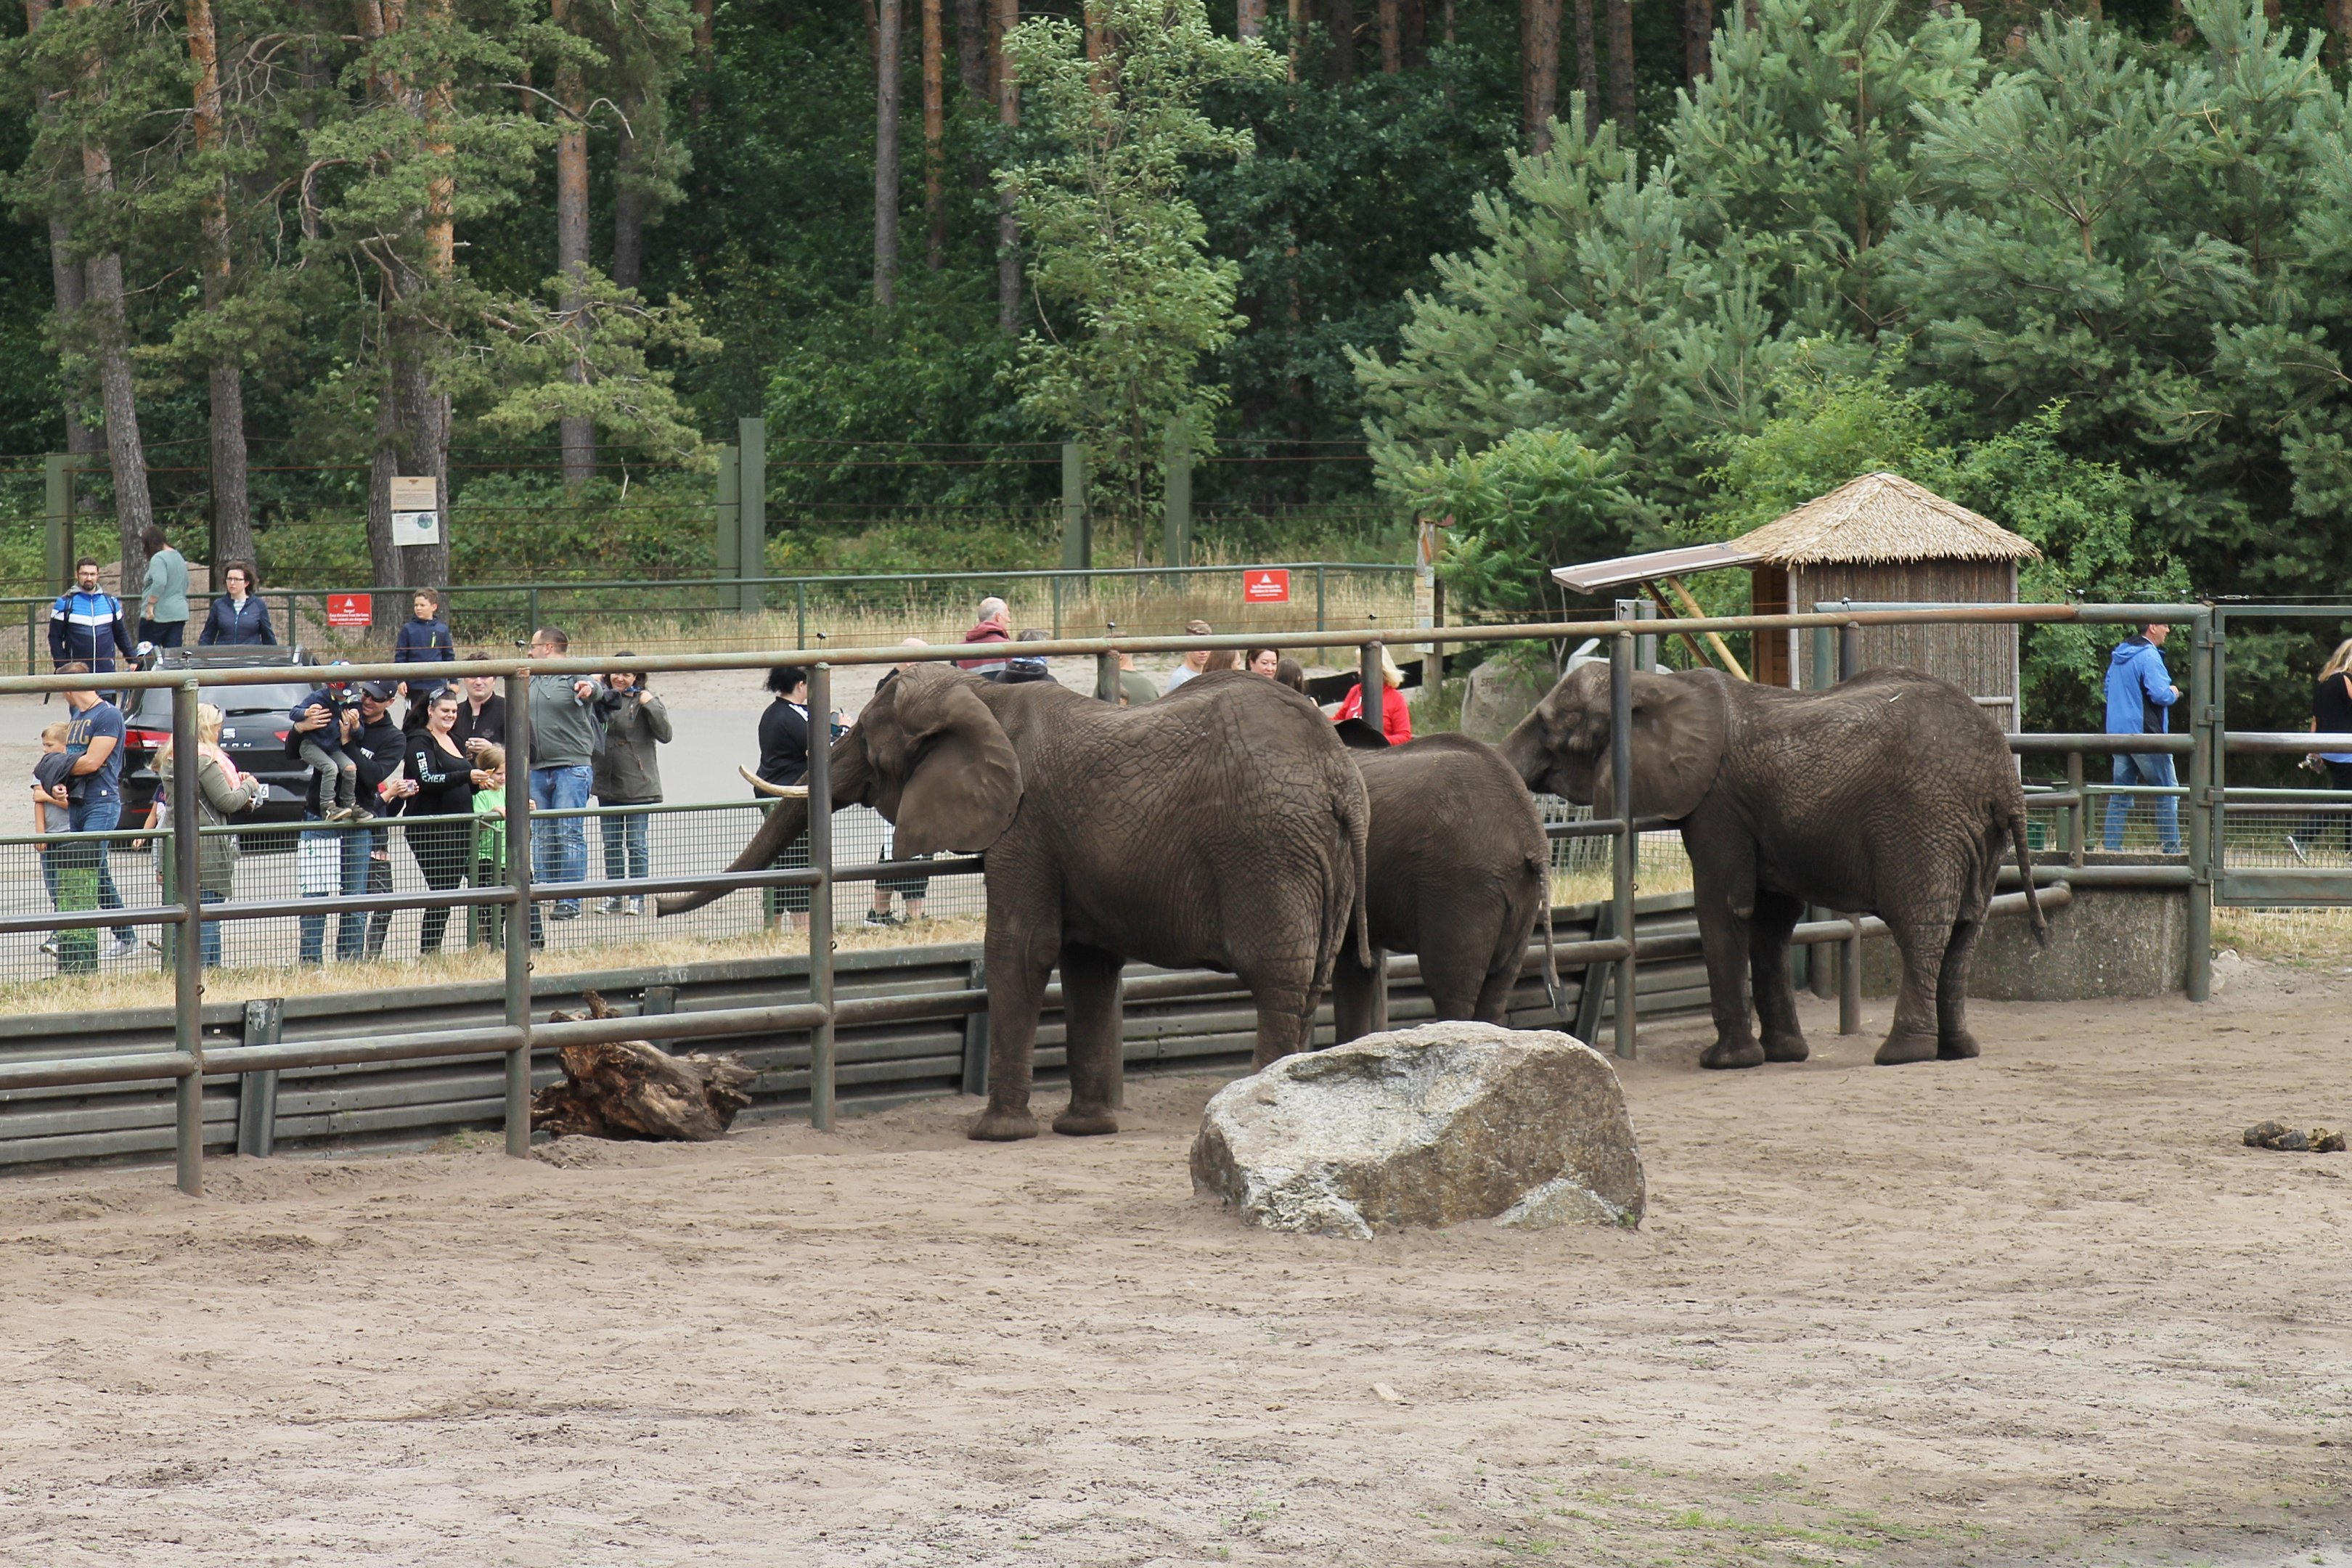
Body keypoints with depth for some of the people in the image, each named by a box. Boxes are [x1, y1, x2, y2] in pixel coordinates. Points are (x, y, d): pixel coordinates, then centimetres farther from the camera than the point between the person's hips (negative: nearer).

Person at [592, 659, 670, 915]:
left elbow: (664, 735, -9)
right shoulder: (601, 699, 4)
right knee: (611, 845, 10)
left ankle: (637, 898, 6)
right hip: (607, 786, 4)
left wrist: (650, 705, -19)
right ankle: (614, 897, 17)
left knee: (636, 844, 0)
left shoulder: (646, 700, -3)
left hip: (638, 786, -4)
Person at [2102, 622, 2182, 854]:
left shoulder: (2117, 656, 13)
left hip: (2117, 732, 8)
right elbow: (2160, 695, -21)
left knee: (2120, 796, 10)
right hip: (2146, 734, -8)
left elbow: (2109, 690, 23)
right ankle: (2171, 848, -1)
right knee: (2167, 793, 0)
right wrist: (2173, 693, 0)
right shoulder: (2148, 656, -14)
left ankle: (2112, 847, 7)